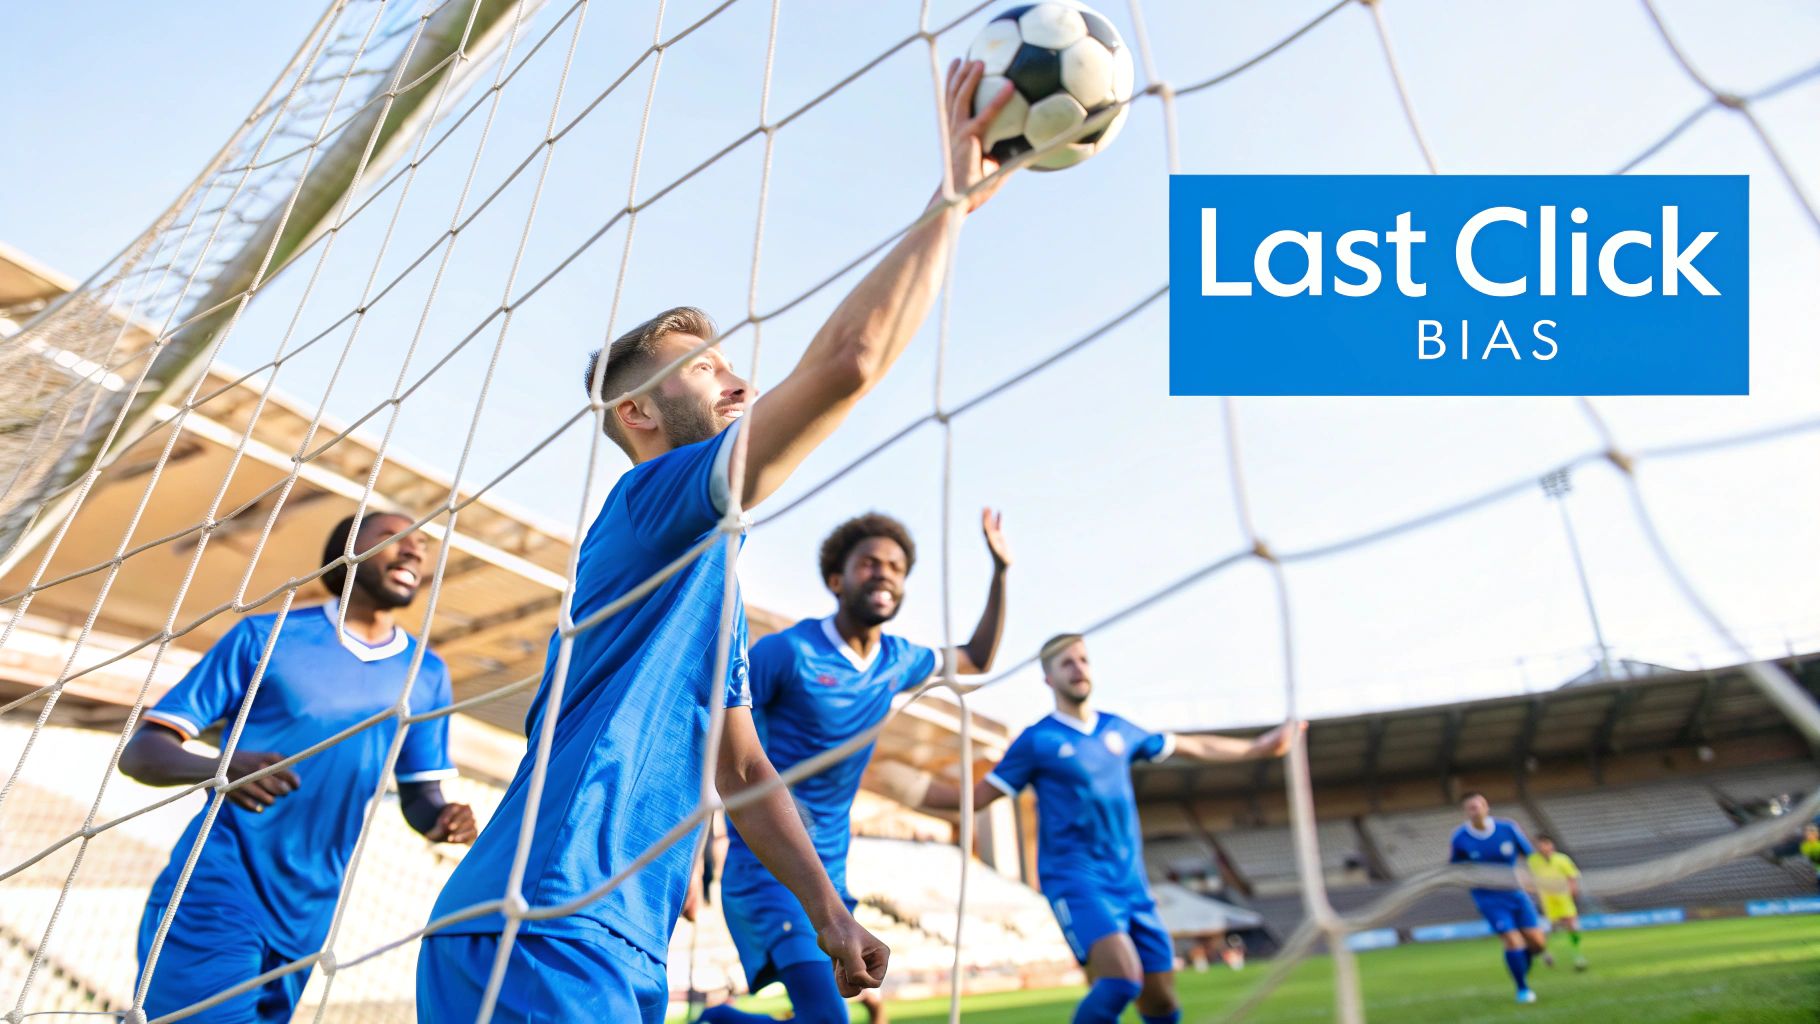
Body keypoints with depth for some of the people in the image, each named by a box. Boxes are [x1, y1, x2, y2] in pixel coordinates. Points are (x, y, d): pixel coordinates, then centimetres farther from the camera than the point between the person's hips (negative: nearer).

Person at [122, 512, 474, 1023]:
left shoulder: (427, 676, 6)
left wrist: (440, 819, -15)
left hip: (306, 914, 4)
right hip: (215, 891, -4)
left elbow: (420, 794, 10)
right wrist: (218, 768, -27)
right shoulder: (265, 636, -4)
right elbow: (139, 751, -5)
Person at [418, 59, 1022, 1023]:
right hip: (538, 940, -10)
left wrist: (827, 911, 16)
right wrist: (951, 199, -13)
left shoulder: (708, 570, 19)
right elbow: (850, 358, -24)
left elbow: (741, 767, 21)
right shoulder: (649, 503, -11)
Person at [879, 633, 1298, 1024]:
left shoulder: (1119, 730, 10)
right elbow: (976, 796, -5)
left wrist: (1259, 748, 27)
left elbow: (1193, 747, 23)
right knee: (1121, 979, -26)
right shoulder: (1037, 740, -3)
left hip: (1131, 883, 5)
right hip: (1075, 880, -5)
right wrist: (918, 790, -22)